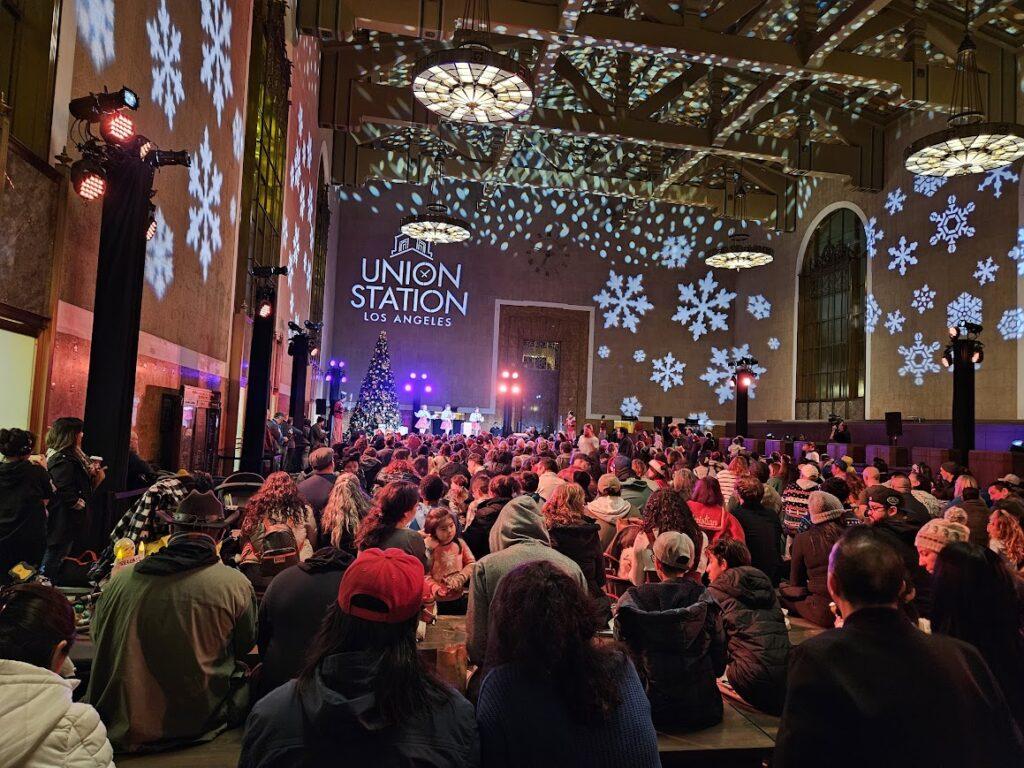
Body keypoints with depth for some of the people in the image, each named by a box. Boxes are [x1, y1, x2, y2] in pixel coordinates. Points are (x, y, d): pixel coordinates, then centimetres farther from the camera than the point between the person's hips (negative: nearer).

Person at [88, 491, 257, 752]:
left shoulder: (120, 579, -9)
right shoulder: (236, 585, -16)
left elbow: (97, 638, 9)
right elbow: (244, 647, 3)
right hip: (197, 726, -3)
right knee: (246, 675, 22)